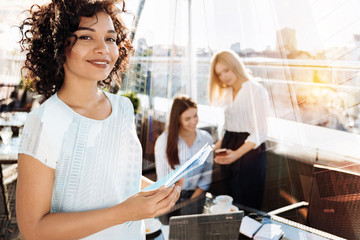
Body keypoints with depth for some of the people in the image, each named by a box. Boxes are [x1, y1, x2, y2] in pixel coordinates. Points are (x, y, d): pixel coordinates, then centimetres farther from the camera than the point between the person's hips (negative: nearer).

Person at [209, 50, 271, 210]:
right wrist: (217, 147, 4)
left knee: (246, 206, 2)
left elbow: (260, 132, -17)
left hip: (250, 152, -7)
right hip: (229, 152, 7)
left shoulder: (255, 90, -10)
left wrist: (237, 153, -27)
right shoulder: (227, 93, 13)